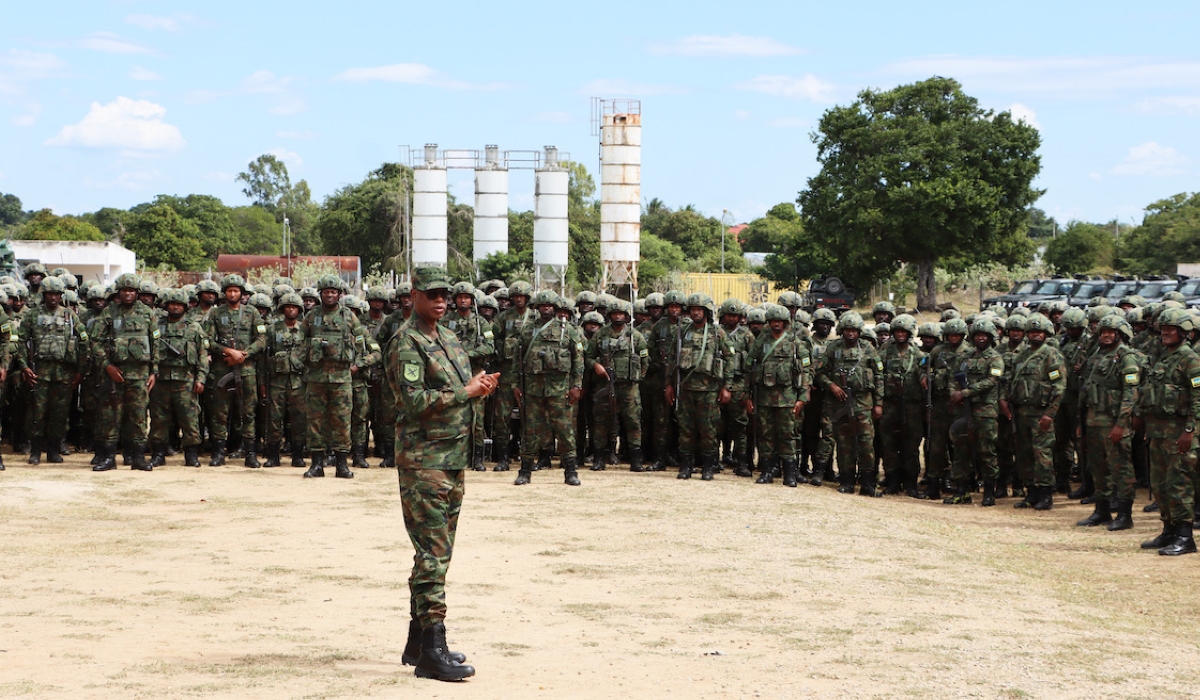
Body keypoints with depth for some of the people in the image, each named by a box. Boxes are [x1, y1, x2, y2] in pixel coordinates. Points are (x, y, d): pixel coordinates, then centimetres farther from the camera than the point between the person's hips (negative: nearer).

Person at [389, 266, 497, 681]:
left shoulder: (450, 340, 16)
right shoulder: (407, 344, -11)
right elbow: (414, 401, -21)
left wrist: (481, 390, 1)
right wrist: (465, 392, -19)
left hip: (455, 459, 9)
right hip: (424, 461, -9)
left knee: (437, 553, 13)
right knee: (433, 554, -10)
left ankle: (417, 642, 21)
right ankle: (432, 651, -9)